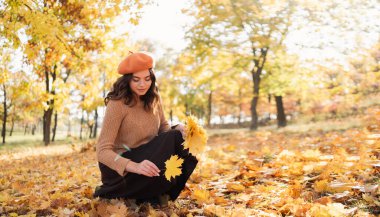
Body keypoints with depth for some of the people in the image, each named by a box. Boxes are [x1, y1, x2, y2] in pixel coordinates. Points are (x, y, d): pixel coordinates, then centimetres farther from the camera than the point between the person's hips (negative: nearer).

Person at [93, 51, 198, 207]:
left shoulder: (153, 99, 1)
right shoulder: (117, 104, -19)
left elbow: (163, 128, 9)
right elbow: (103, 151, -24)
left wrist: (178, 130, -17)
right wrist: (134, 166, -42)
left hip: (146, 156, 6)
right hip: (121, 167, -6)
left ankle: (153, 193, -5)